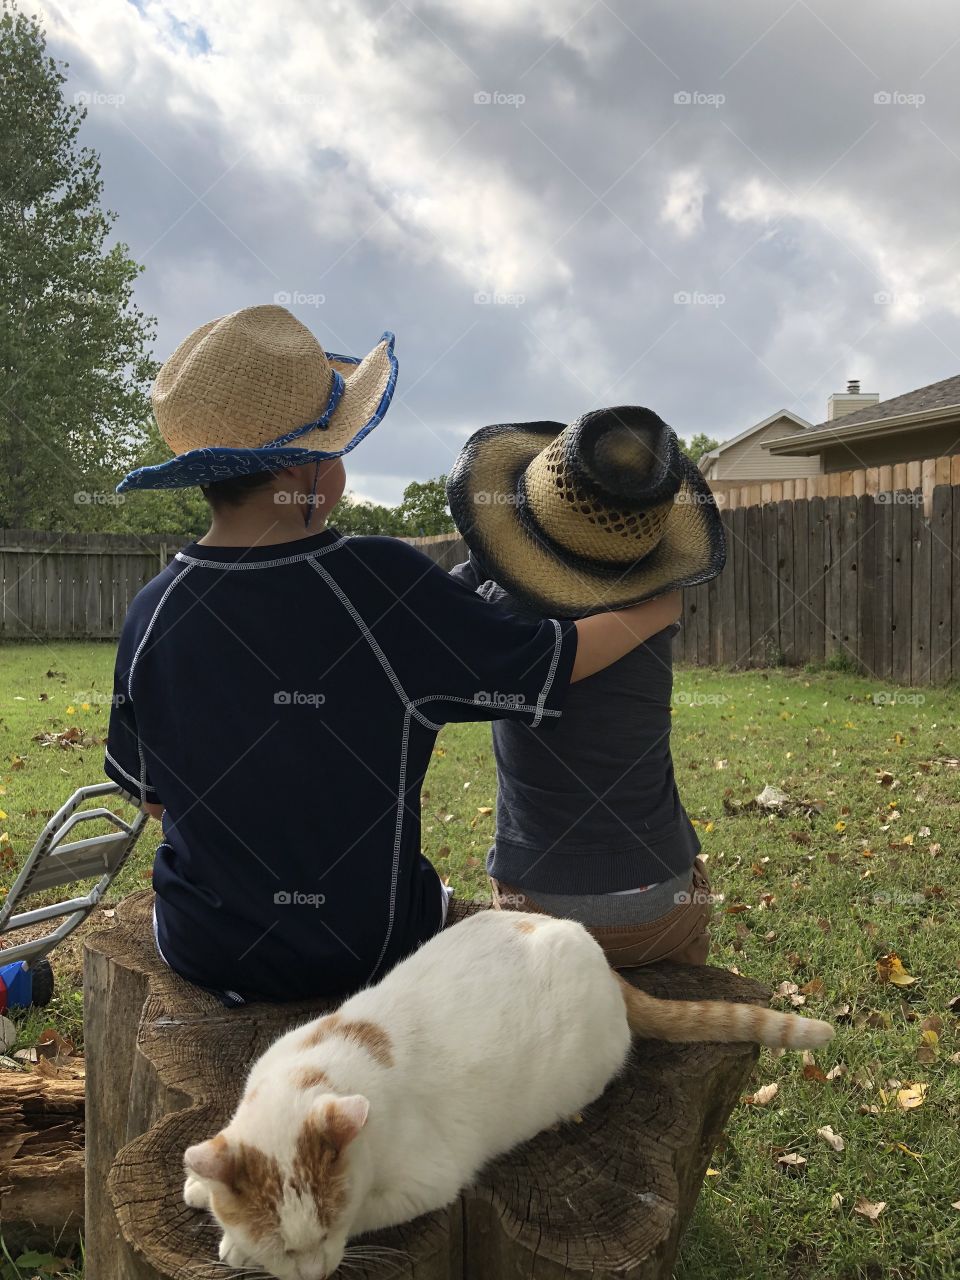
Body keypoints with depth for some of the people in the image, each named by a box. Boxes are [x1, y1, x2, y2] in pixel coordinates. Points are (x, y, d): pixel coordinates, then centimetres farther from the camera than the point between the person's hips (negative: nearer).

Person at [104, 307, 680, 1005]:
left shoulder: (154, 612, -15)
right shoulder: (382, 584, -25)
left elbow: (150, 795, -2)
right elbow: (549, 662, -14)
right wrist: (659, 606, 4)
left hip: (199, 947, 3)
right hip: (363, 951, -2)